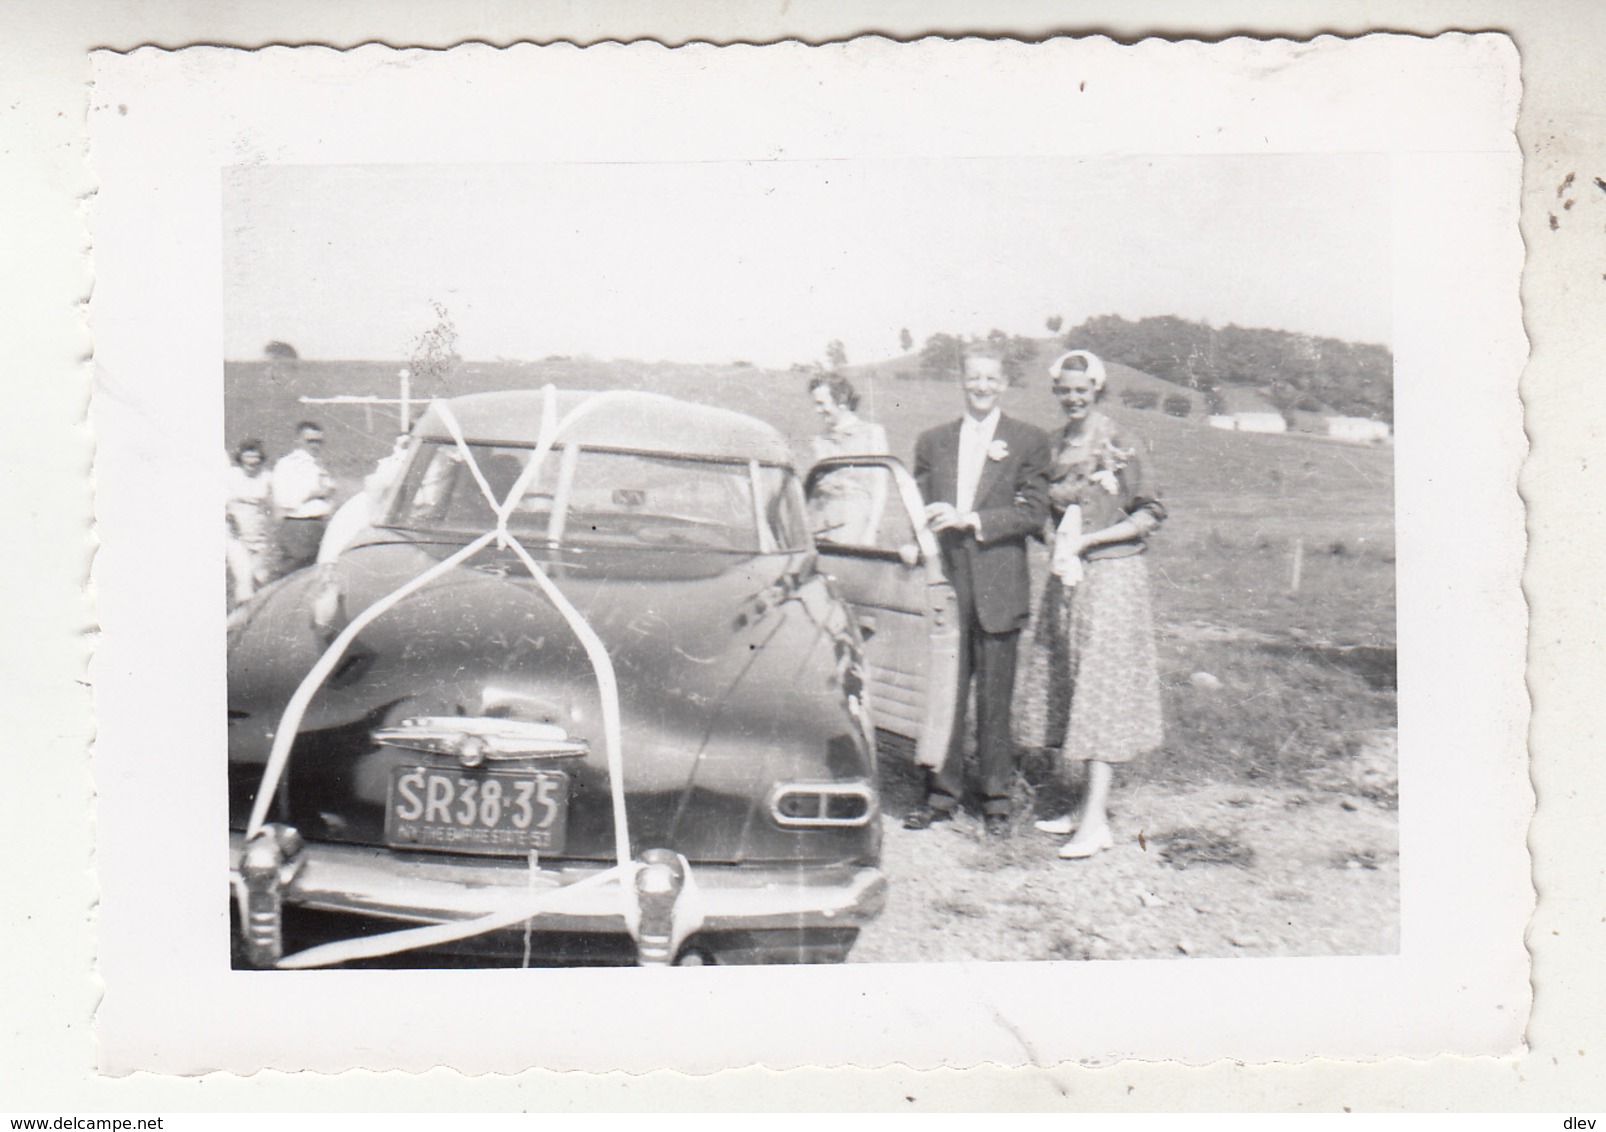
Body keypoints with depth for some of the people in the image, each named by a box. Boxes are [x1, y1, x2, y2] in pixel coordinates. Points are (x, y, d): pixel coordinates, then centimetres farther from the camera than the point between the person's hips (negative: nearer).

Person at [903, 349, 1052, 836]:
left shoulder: (1029, 440, 5)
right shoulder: (932, 441, 15)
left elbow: (1034, 512, -4)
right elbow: (920, 511, 16)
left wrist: (968, 520, -14)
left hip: (998, 588, -2)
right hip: (945, 582, 2)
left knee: (995, 698, 2)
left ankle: (996, 797, 14)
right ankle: (941, 792, 13)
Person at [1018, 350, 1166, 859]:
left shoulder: (1117, 446, -10)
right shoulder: (1057, 445, 10)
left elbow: (1151, 515, -10)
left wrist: (1090, 540, -15)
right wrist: (1061, 544, 4)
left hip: (1109, 577, -7)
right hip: (1066, 577, 7)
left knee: (1102, 687, -7)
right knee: (1068, 687, 9)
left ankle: (1096, 821, -7)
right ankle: (1087, 807, 18)